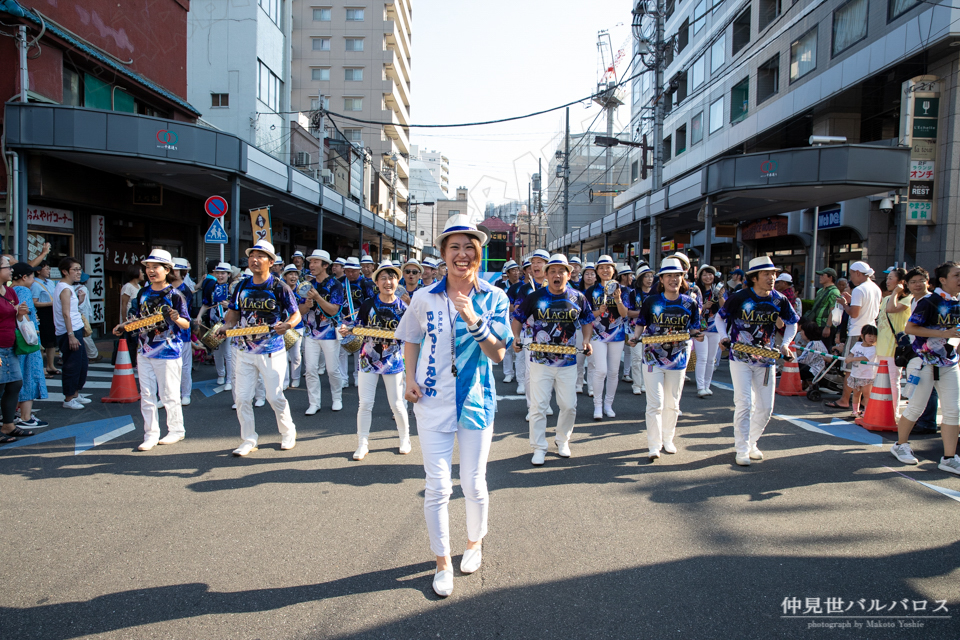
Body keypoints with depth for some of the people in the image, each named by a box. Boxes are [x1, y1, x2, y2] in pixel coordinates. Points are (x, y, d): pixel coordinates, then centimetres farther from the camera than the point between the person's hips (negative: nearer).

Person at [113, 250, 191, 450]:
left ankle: (176, 430, 20)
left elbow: (186, 324, -9)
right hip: (145, 352, 6)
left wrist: (176, 319, -30)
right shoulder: (143, 293, 8)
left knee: (169, 395, 3)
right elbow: (135, 317, 17)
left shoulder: (175, 294, -9)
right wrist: (123, 326, -1)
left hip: (168, 353, -6)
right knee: (146, 396, 9)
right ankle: (151, 434, 18)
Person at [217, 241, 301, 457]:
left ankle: (288, 433, 25)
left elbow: (296, 314, -5)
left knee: (275, 397, 2)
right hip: (244, 350, 5)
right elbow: (234, 311, 16)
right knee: (242, 398, 5)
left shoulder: (279, 287, -7)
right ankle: (249, 440, 20)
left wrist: (286, 325, -27)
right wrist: (227, 325, -6)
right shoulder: (242, 286, 6)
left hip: (271, 352, -4)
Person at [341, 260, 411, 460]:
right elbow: (359, 329, 3)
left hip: (393, 360, 0)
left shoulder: (402, 307, -4)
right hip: (369, 359, 1)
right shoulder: (368, 304, -4)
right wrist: (347, 331, -16)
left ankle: (405, 439, 29)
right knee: (365, 403, 2)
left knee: (396, 403, 7)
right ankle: (362, 444, 18)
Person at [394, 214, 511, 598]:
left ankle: (474, 542, 39)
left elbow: (498, 354, -12)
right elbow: (411, 339, 14)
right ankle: (442, 562, 23)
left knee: (473, 484, 10)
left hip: (476, 400, 0)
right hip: (433, 401, 1)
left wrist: (473, 319, -26)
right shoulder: (425, 298, -2)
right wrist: (410, 378, 0)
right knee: (437, 487, 3)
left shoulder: (494, 298, -5)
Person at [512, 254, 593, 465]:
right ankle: (539, 448, 13)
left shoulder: (578, 298, 3)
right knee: (538, 406, -1)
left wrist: (586, 340, 0)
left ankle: (563, 441, 31)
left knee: (569, 405, 8)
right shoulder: (534, 297, -3)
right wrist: (516, 337, -12)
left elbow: (587, 321, 17)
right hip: (540, 361, -2)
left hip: (568, 362, 2)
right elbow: (517, 318, 6)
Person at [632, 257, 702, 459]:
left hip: (677, 359, 3)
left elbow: (693, 329, 6)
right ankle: (654, 445, 3)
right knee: (655, 403, -7)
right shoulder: (651, 301, -3)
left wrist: (696, 335, -16)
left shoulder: (690, 304, 1)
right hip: (653, 358, -2)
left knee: (672, 403, 15)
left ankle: (668, 439, 32)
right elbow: (641, 323, 5)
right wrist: (636, 337, -14)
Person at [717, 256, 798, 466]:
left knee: (766, 407, 7)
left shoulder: (779, 300, 0)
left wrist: (785, 344, 0)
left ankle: (751, 442, 29)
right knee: (744, 403, -10)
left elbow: (792, 323, 15)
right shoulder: (739, 297, -10)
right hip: (740, 358, -4)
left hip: (765, 360, 4)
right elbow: (720, 317, 3)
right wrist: (724, 336, -14)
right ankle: (742, 450, 1)